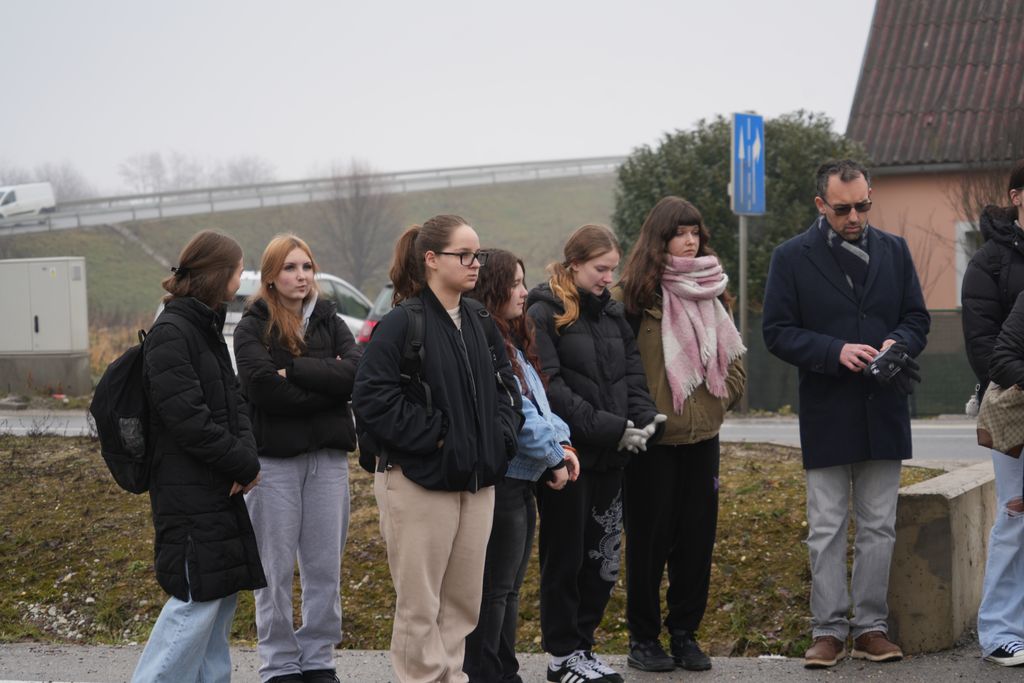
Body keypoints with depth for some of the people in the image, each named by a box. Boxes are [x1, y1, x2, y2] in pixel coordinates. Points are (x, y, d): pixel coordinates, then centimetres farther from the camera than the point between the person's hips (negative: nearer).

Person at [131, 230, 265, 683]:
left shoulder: (207, 327, 15)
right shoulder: (171, 332, -15)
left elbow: (233, 400, 13)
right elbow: (187, 417, -20)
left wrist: (246, 455, -5)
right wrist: (243, 464, -13)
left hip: (220, 490, 9)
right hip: (189, 492, -9)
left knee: (223, 592, 13)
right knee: (197, 596, -9)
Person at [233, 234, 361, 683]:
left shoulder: (329, 321, 11)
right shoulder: (253, 327, 0)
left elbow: (355, 372, -7)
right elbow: (263, 388, -17)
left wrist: (294, 370, -13)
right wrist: (326, 385, -11)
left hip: (328, 456, 3)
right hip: (273, 457, -3)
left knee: (325, 567, 6)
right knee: (276, 569, 1)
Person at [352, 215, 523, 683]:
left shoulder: (479, 322, 11)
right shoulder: (402, 323, -12)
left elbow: (505, 384, 20)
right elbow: (371, 397, -18)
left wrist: (502, 435, 3)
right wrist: (432, 436, -17)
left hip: (477, 480, 7)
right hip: (419, 481, -7)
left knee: (464, 601, 13)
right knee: (420, 605, -1)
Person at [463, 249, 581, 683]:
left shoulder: (514, 342, 16)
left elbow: (537, 401, 17)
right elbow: (514, 413, -20)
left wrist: (561, 443, 1)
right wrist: (553, 458, -11)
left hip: (522, 480, 10)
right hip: (500, 478, -10)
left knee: (510, 586, 15)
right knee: (495, 587, -3)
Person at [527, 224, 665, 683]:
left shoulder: (611, 313, 14)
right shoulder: (544, 313, -9)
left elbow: (632, 373, 13)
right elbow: (550, 387, -17)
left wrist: (644, 418, -7)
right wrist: (607, 427, -21)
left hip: (608, 456, 6)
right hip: (566, 453, -6)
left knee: (603, 557, 9)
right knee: (565, 555, 3)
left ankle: (582, 643, 20)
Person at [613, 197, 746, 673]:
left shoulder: (712, 290, 11)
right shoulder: (635, 293, -8)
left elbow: (732, 350, 19)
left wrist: (725, 394, 7)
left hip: (701, 435, 5)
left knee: (697, 536, 7)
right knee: (650, 537, 2)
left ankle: (685, 634, 17)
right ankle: (643, 638, 12)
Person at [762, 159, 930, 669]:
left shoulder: (893, 250, 8)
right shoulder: (792, 258, -2)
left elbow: (917, 316, 11)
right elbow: (777, 331, -5)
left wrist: (898, 344, -11)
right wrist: (836, 351, -18)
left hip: (883, 413, 3)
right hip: (826, 415, -3)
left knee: (878, 527, 7)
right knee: (826, 530, 1)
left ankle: (871, 627, 15)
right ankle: (829, 630, 8)